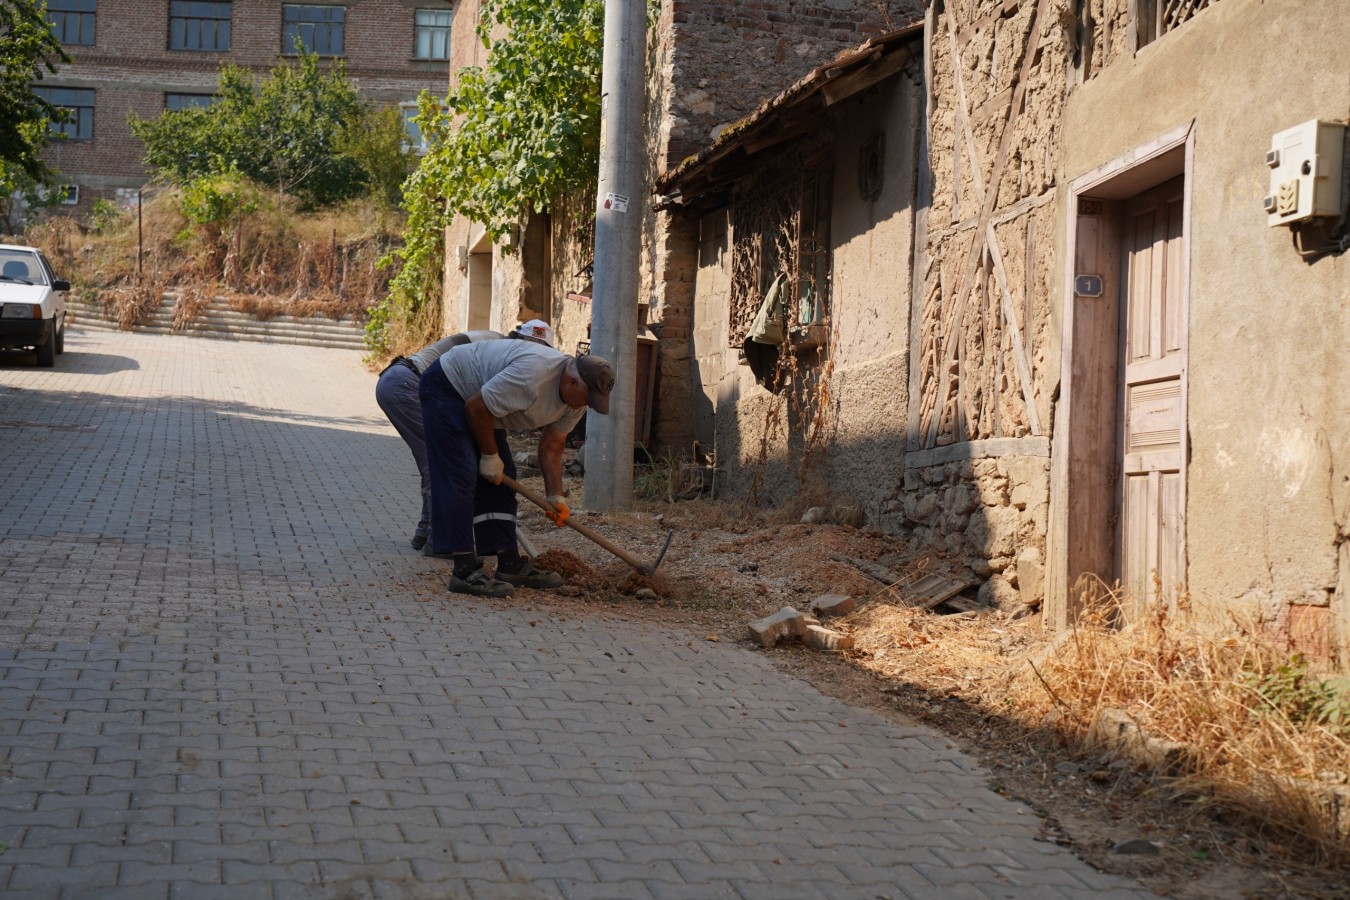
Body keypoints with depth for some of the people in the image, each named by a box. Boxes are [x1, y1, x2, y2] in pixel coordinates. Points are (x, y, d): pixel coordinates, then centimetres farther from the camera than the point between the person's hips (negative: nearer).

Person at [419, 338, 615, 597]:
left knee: (500, 480, 6)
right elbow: (477, 408, -29)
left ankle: (510, 565, 9)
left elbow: (551, 447, 3)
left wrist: (555, 497, -3)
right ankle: (465, 571, -21)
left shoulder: (576, 397, -7)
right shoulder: (532, 375, -37)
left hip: (477, 402, 10)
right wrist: (490, 456, -16)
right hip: (446, 388, -10)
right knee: (460, 477, -18)